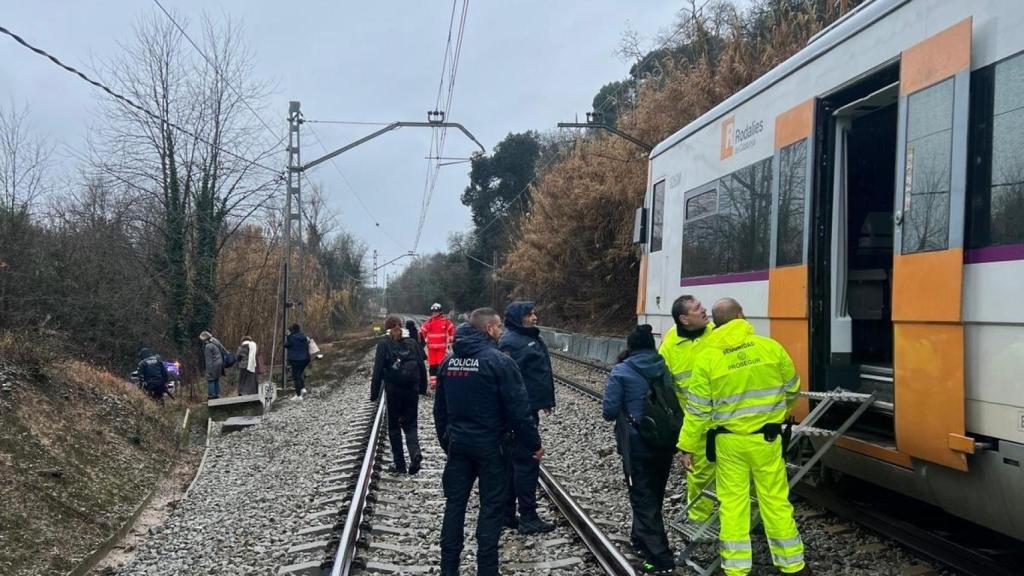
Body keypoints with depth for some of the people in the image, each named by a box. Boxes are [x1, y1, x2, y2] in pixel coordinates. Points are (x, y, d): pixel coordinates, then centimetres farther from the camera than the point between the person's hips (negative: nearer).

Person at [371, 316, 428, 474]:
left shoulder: (383, 345, -6)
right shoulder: (412, 343, 3)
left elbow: (378, 370, -8)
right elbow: (421, 366, 5)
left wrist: (374, 393, -3)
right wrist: (423, 388, 15)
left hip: (393, 390, -2)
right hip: (412, 390, 3)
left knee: (394, 426, 11)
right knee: (410, 424, 13)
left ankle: (399, 464, 12)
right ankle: (415, 452, -13)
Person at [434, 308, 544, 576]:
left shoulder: (449, 360, 5)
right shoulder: (499, 361, -15)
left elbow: (440, 407, 13)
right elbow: (518, 409, -16)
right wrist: (534, 444, -6)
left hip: (458, 443, 6)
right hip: (490, 446, -6)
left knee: (455, 503, 13)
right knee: (491, 507, 5)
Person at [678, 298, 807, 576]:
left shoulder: (706, 358, -10)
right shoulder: (770, 347, -6)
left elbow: (697, 410, -8)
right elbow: (793, 389, 8)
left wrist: (688, 446, 1)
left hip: (728, 442, -1)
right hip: (766, 439, 1)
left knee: (732, 504, 9)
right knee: (776, 501, 11)